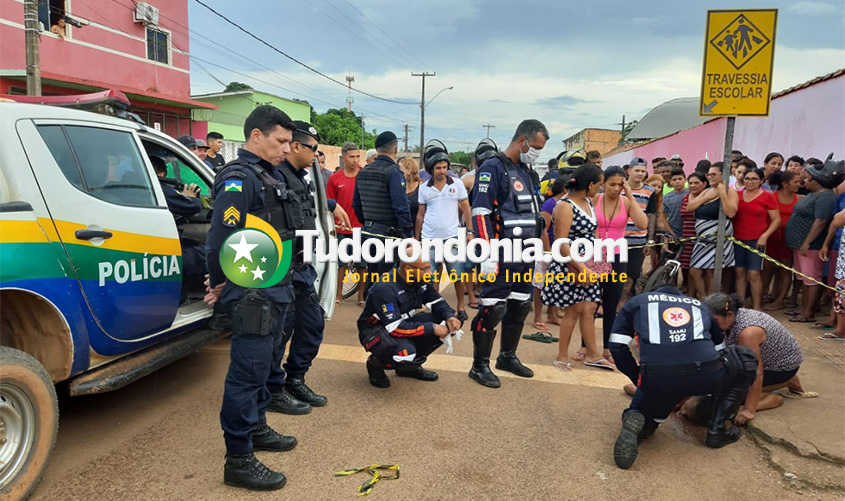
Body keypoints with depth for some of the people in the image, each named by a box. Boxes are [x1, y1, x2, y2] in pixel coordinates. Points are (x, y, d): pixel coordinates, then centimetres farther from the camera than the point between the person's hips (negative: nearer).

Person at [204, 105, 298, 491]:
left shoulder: (270, 176, 13)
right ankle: (238, 460, 9)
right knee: (248, 370, -2)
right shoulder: (239, 178, -17)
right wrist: (219, 285, -11)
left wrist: (281, 284, 15)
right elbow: (220, 239, -25)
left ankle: (256, 429, 38)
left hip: (275, 291, 10)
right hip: (253, 295, -10)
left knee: (260, 365, 21)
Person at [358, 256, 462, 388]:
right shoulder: (384, 288, -30)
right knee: (405, 351, -37)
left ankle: (411, 365, 8)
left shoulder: (421, 280, -10)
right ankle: (375, 364, -1)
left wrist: (450, 317, -21)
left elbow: (438, 302, 1)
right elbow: (395, 329, -33)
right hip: (374, 330, -7)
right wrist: (431, 328, -32)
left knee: (446, 324, -11)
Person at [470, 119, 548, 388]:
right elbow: (480, 213, -18)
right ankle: (480, 365, 7)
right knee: (493, 309, -6)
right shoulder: (493, 168, -10)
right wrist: (488, 254, -22)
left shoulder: (525, 171, 17)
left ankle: (507, 356, 30)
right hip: (503, 254, -9)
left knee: (520, 306, 15)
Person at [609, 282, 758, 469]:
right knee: (745, 362, 32)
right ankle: (719, 430, 25)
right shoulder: (698, 305, 33)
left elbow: (617, 347, 15)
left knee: (644, 415, 31)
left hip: (656, 378, 0)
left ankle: (636, 422, -6)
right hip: (706, 374, 0)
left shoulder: (636, 302, 27)